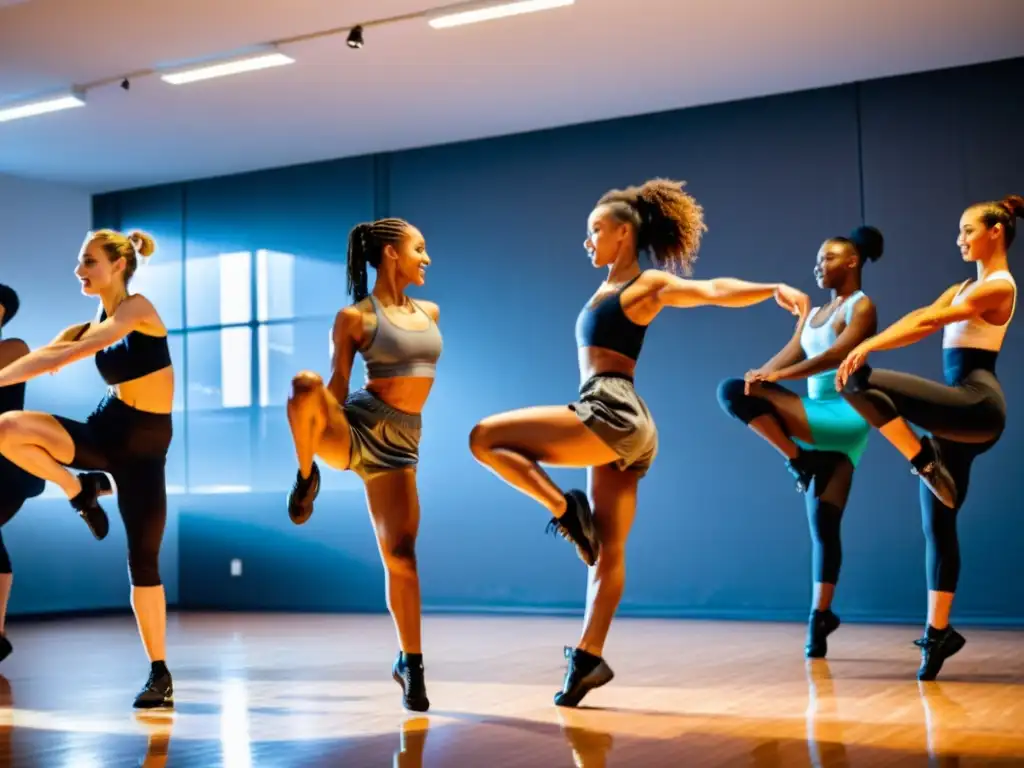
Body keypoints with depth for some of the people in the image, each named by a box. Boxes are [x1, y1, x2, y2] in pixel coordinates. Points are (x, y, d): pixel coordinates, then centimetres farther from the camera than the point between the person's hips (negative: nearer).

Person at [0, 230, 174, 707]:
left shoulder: (138, 309, -11)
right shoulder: (92, 326, 9)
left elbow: (65, 355, -20)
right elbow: (38, 358, 0)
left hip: (144, 444, -5)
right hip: (106, 430, 5)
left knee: (143, 562, -5)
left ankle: (160, 674, 7)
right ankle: (82, 493, 5)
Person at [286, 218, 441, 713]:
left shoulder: (430, 313, 14)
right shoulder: (354, 317, -4)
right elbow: (338, 385, -3)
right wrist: (320, 428, -13)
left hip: (399, 442, 4)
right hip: (353, 429, -4)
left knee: (401, 555, 0)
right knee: (305, 383, -37)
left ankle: (410, 663, 14)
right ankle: (307, 478, -12)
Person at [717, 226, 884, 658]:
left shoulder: (862, 307, -2)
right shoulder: (813, 313, 21)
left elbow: (836, 355, -18)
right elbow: (788, 354, 8)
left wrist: (778, 377, -29)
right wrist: (757, 376, -12)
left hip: (844, 417, -7)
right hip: (816, 421, 7)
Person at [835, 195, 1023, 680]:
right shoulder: (963, 288, 23)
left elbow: (929, 324, -15)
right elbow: (917, 317, 10)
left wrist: (868, 349, -21)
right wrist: (866, 345, -4)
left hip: (977, 405, -9)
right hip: (958, 412, 9)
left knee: (863, 383, -24)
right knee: (937, 525, 6)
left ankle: (928, 464, -13)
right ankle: (939, 631, 9)